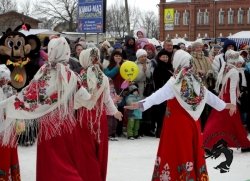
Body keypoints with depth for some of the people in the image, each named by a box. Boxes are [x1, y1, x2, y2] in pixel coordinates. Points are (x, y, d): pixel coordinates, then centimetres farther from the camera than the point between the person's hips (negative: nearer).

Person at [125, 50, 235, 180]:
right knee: (192, 151, 12)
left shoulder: (175, 82, -13)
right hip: (192, 122, 6)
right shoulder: (196, 82, 4)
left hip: (177, 123, -5)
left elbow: (159, 95, -28)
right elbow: (209, 95, 17)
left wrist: (141, 104, -39)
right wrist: (224, 105, 33)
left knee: (175, 152, -1)